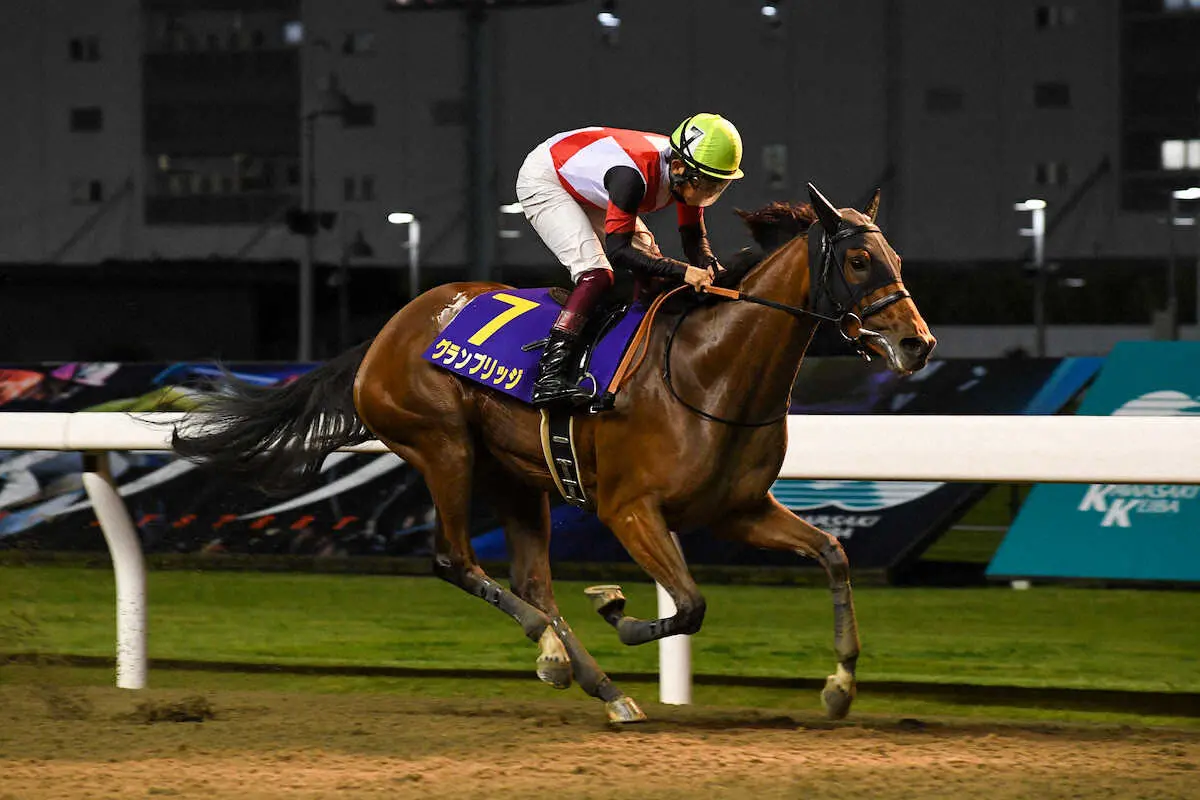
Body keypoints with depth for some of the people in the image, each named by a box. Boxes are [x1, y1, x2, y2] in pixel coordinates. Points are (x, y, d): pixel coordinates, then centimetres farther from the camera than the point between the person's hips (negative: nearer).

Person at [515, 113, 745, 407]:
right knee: (596, 273, -24)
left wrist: (710, 269, -24)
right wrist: (683, 271, -47)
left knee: (650, 260, 2)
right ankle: (549, 376, -32)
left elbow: (694, 238, -3)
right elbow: (617, 250, -40)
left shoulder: (687, 173, -16)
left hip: (587, 191, 9)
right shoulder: (633, 175, -40)